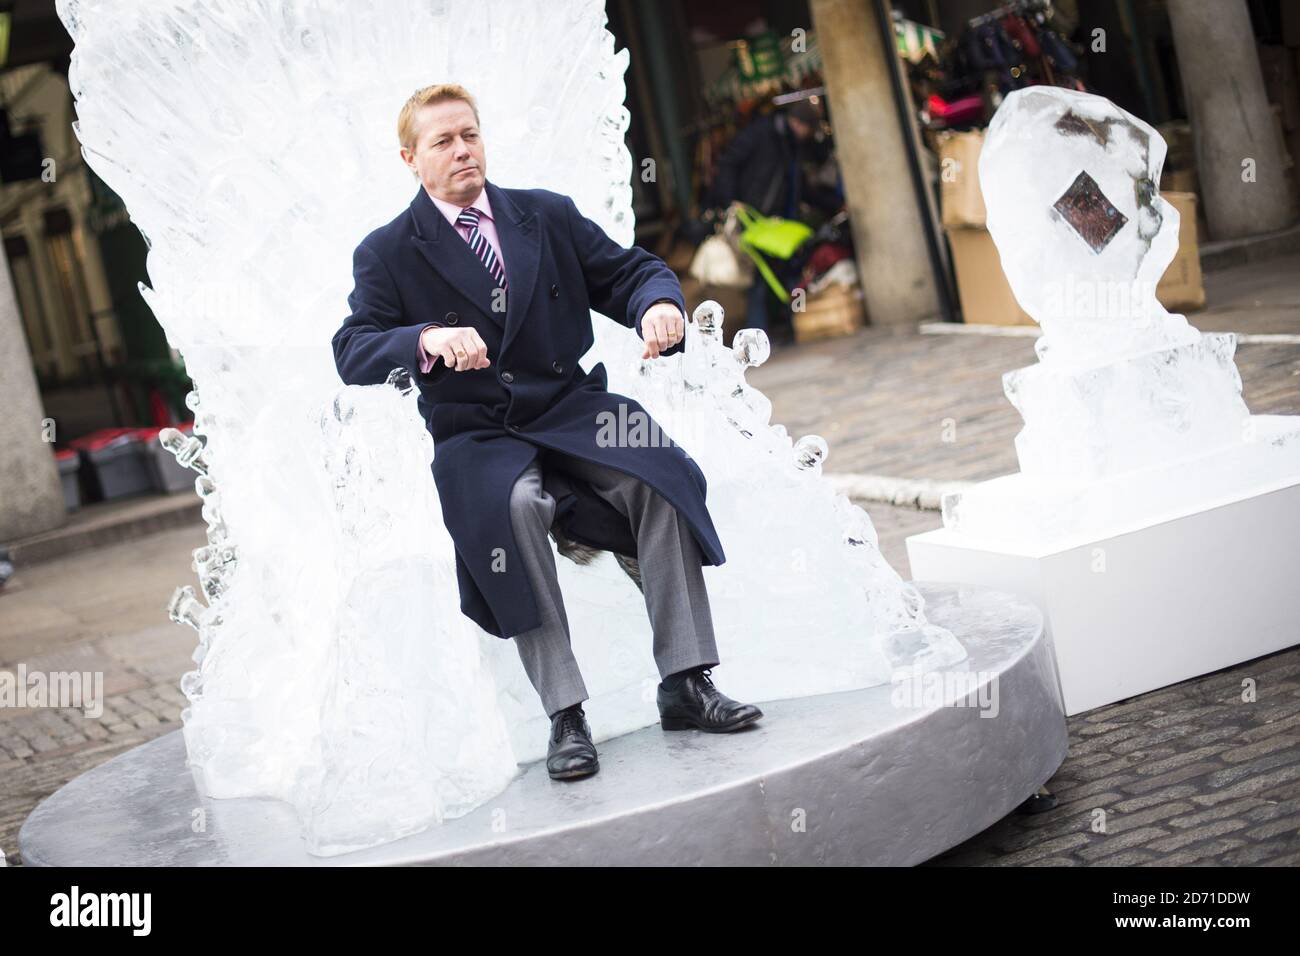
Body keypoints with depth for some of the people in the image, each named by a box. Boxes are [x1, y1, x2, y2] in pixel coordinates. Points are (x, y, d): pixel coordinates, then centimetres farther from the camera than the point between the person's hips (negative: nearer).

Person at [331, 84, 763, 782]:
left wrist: (659, 305, -15)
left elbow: (631, 271, 10)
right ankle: (565, 716, -29)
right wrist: (428, 339, -27)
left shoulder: (549, 215, 13)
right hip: (474, 436, -3)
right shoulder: (387, 254, 5)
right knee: (515, 504, -35)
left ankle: (686, 684, -19)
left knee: (660, 474, -25)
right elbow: (351, 354, -6)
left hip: (571, 410, 3)